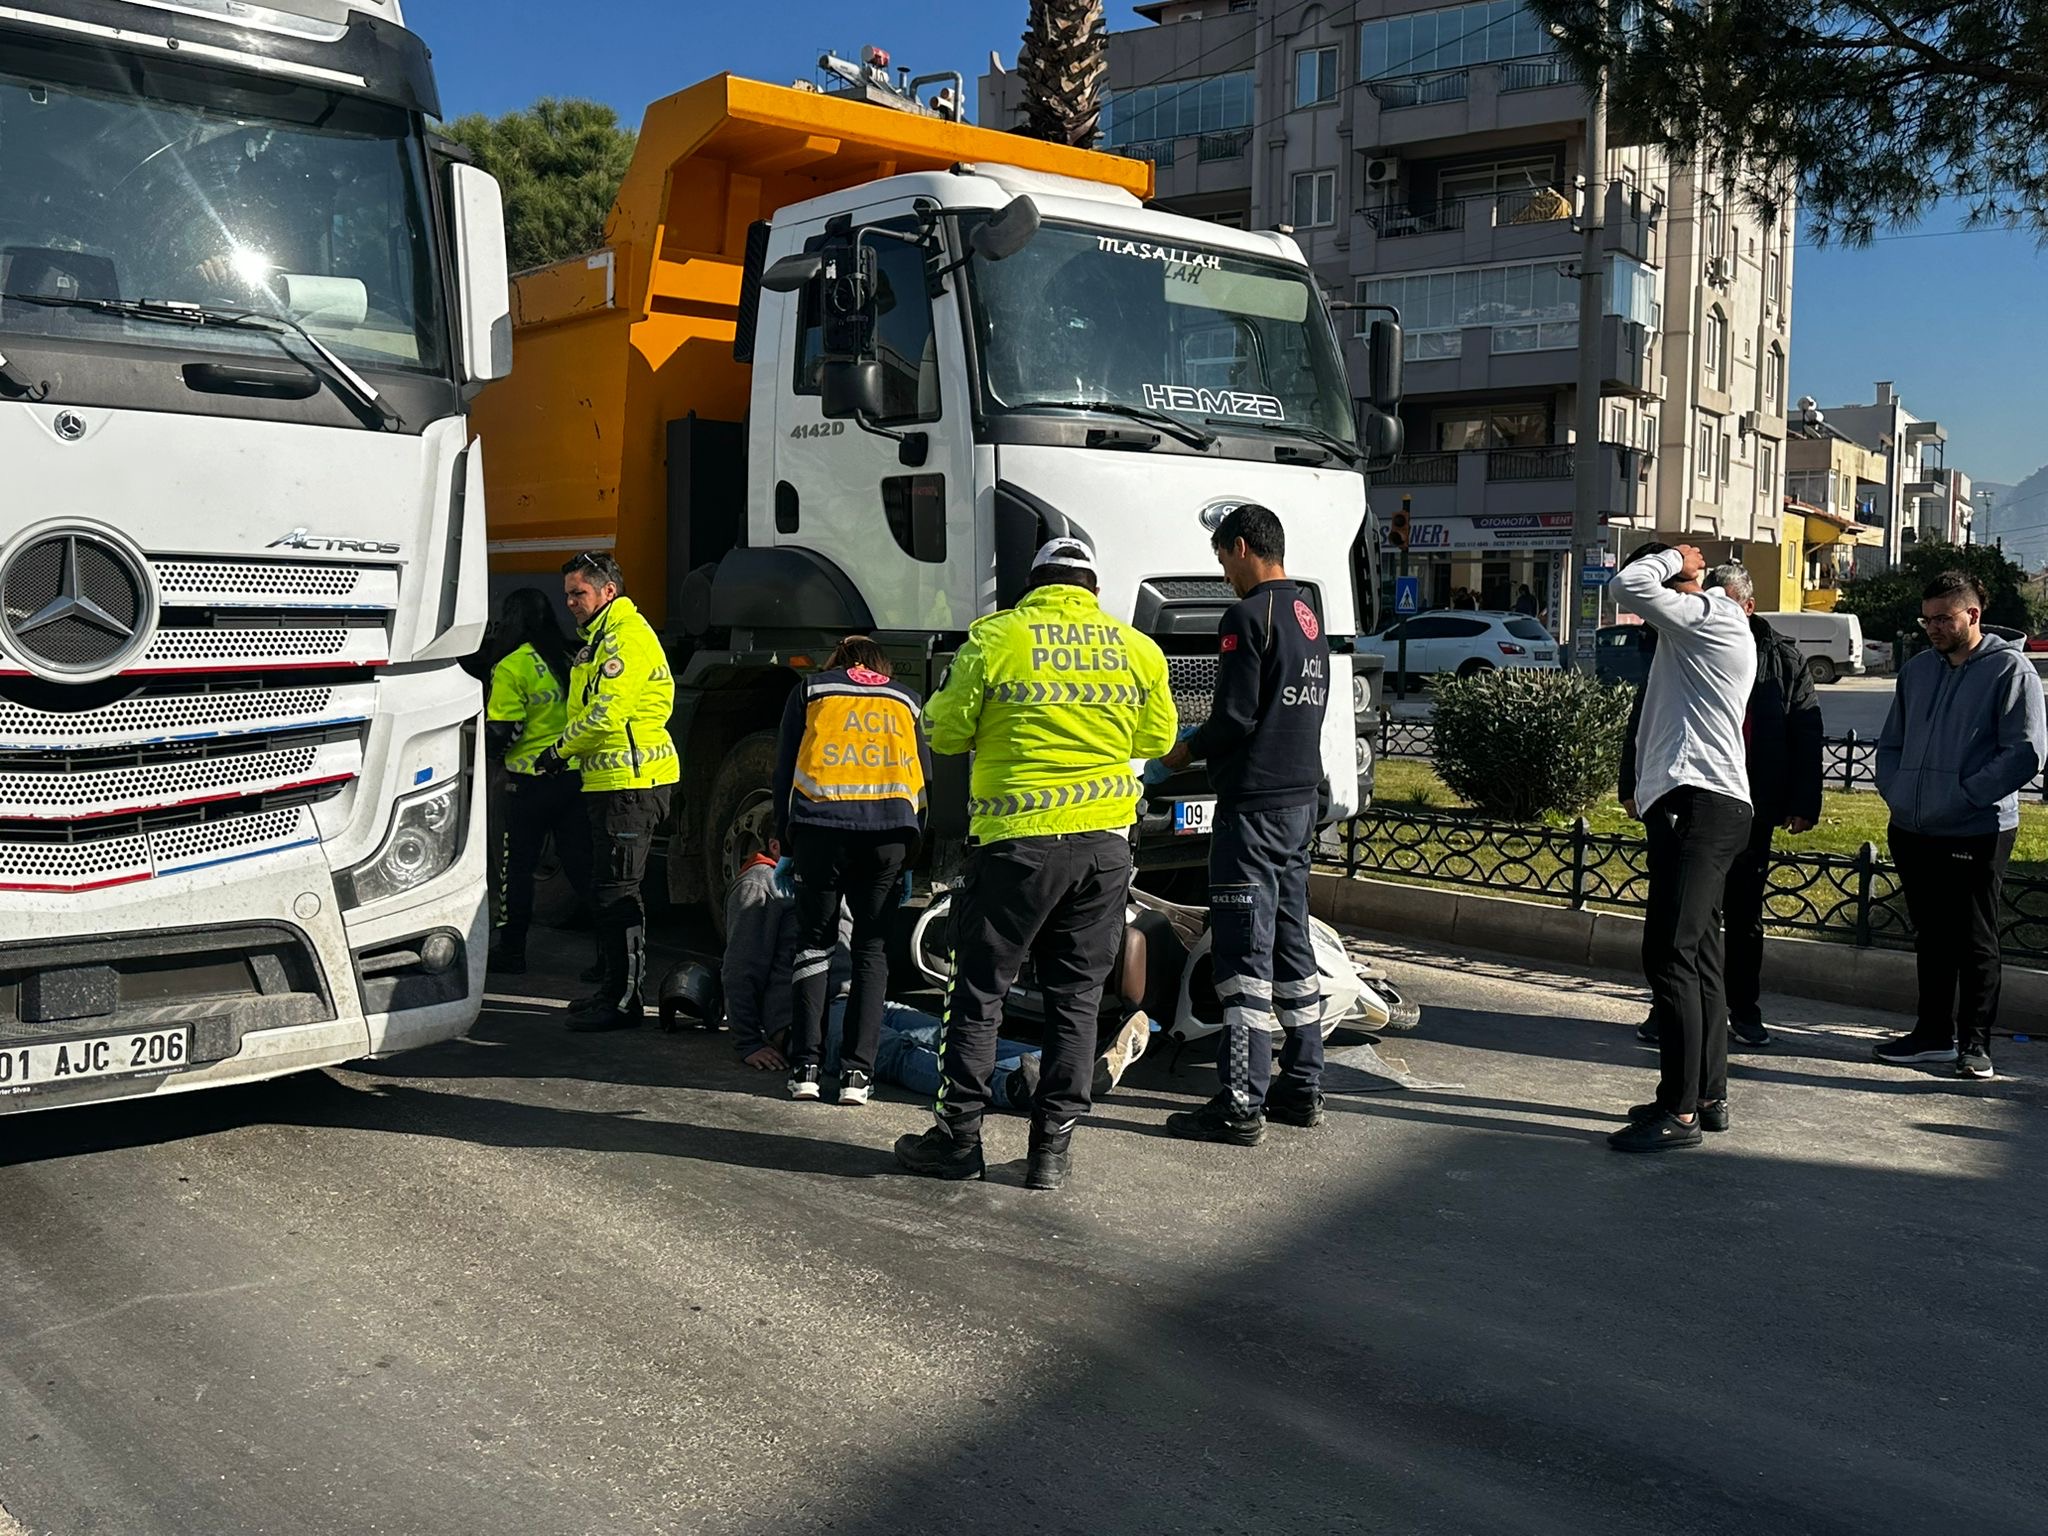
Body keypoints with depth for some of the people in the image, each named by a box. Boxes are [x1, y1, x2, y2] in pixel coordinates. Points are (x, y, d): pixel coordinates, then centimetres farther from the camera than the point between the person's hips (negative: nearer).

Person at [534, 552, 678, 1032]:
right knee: (607, 888, 16)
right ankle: (614, 988, 25)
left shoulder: (626, 635, -13)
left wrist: (560, 750, -8)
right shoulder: (603, 637, 21)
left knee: (617, 890, -8)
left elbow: (607, 712, -20)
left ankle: (624, 1001, -3)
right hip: (612, 780, 11)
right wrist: (570, 754, 11)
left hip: (630, 782, -11)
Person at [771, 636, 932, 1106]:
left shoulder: (809, 691, 18)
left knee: (813, 941, 10)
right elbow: (925, 777, 20)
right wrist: (912, 852, 27)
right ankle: (858, 1072, 3)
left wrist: (785, 839, 22)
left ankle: (805, 1067, 5)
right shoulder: (908, 701, 22)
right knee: (873, 948, 9)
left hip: (821, 825, -1)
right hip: (892, 831, 1)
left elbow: (784, 771, 14)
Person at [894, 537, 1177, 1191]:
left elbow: (946, 731, -1)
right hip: (1106, 842, 3)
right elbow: (1157, 738, 15)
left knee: (979, 991, 8)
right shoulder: (1138, 649, 5)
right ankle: (1053, 1146, 13)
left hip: (1017, 841, -3)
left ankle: (959, 1136, 13)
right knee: (1076, 997, 11)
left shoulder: (995, 637, -5)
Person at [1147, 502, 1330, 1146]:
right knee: (1291, 944, 15)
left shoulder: (1248, 616, -14)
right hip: (1301, 801, 9)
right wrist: (1212, 740, 20)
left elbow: (1235, 716, -18)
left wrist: (1185, 752, 0)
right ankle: (1302, 1089, 23)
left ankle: (1241, 1106, -2)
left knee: (1244, 953, -6)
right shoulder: (1308, 616, 14)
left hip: (1253, 807, -9)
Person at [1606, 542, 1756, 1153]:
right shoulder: (1696, 634, 24)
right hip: (1691, 807, 11)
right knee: (1698, 955, 13)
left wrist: (1673, 558, -2)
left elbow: (1629, 586, -18)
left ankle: (1679, 1110, -12)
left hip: (1699, 807, -11)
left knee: (1670, 953, -13)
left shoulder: (1714, 617, -8)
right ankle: (1708, 1096, 20)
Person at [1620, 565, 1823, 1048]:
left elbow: (1806, 736, 3)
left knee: (1744, 916, 10)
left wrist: (1804, 804, -2)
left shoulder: (1784, 660, 3)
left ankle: (1745, 1013, 21)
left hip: (1751, 809, 0)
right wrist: (1633, 786, 0)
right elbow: (1642, 722, 6)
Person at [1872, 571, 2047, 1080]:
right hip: (1913, 830, 6)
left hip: (1976, 834, -6)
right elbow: (1890, 743, 20)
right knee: (1930, 937, 14)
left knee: (1974, 941, 3)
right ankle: (1935, 1033, 25)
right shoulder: (1917, 670, 13)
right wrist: (1896, 792, 3)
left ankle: (1975, 1042, 14)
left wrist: (1962, 795, -17)